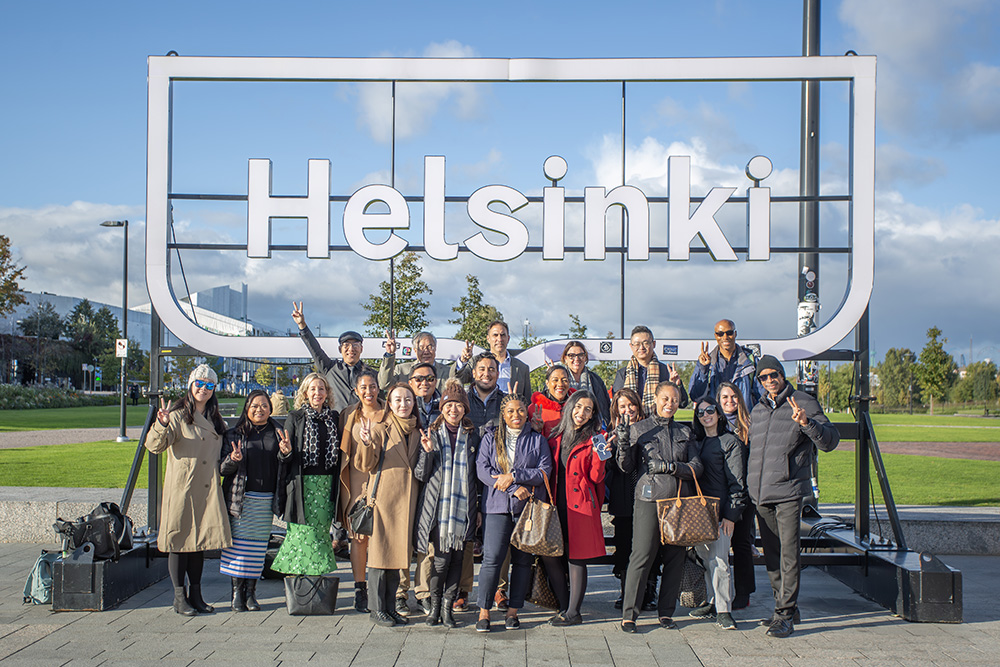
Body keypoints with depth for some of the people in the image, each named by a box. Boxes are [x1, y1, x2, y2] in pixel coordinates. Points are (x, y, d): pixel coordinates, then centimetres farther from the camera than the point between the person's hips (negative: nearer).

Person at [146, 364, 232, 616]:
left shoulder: (215, 421, 14)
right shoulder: (178, 415, -5)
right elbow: (155, 446, -18)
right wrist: (161, 425, -35)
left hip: (207, 491, 6)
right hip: (181, 489, -6)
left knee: (200, 540, 10)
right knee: (180, 540, -1)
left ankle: (196, 595, 18)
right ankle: (179, 597, 6)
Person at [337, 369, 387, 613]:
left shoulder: (389, 415, 5)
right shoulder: (349, 416, 11)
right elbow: (342, 450, 15)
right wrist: (343, 481, 9)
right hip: (357, 480, 1)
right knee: (359, 536, -1)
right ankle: (360, 589, 5)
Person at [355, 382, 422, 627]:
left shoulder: (418, 432, 13)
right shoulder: (381, 430, -1)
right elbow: (366, 465, -8)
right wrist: (367, 443, -26)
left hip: (407, 498, 5)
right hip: (384, 496, -5)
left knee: (397, 551, 9)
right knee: (380, 550, -3)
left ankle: (390, 606, 18)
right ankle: (377, 609, 5)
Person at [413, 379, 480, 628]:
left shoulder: (472, 436, 11)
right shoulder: (432, 433, 6)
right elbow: (420, 475, 4)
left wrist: (478, 506, 10)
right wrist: (427, 452, -13)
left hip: (464, 506, 2)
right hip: (437, 507, -2)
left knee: (457, 558, 2)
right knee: (441, 558, -8)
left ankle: (448, 608, 12)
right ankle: (434, 605, 10)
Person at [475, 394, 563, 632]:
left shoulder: (538, 440, 11)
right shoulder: (491, 439, 11)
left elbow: (544, 471, 0)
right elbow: (482, 469, -1)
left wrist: (513, 476, -12)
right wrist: (515, 489, -11)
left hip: (528, 507, 1)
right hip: (497, 505, -1)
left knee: (523, 559, 2)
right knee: (492, 557, -10)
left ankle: (513, 611, 11)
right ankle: (484, 611, -2)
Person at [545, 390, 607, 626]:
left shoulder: (593, 440, 1)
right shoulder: (556, 437, 12)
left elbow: (596, 478, -4)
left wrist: (599, 457, -19)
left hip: (580, 505, -4)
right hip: (557, 504, 5)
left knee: (576, 557, -4)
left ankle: (574, 612, 3)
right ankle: (564, 606, 18)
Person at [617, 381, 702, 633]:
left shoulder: (686, 433, 14)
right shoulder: (638, 429, 7)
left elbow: (696, 467, 6)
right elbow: (626, 467, 4)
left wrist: (670, 466, -10)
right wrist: (623, 446, -14)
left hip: (679, 499, 3)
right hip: (649, 498, -3)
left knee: (675, 557, 4)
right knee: (642, 556, -7)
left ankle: (666, 612, 15)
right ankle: (629, 614, 0)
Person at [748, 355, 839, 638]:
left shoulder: (803, 403, -1)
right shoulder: (757, 410, 17)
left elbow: (830, 441, -9)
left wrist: (806, 423, -25)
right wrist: (748, 485, 19)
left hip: (789, 491, -6)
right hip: (760, 493, 6)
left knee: (788, 553, -10)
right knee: (771, 553, 11)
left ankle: (786, 615, -7)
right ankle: (784, 607, 23)